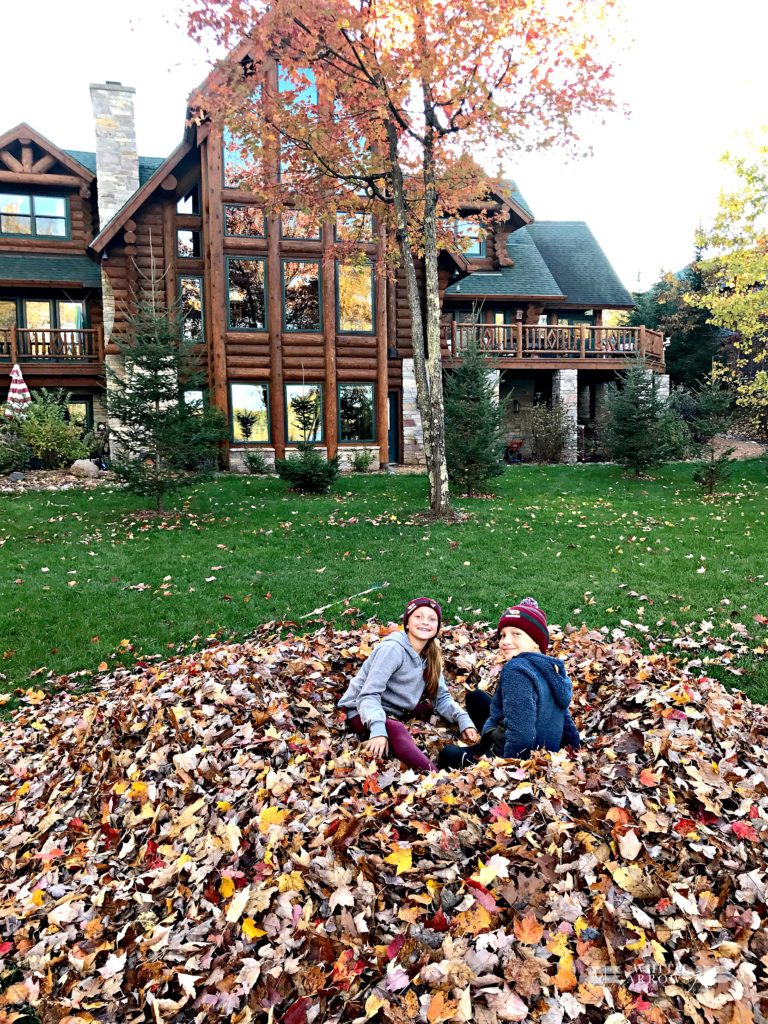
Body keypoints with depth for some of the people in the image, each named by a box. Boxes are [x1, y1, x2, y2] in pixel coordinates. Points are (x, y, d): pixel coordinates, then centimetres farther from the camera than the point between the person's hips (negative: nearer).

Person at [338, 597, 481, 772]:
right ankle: (435, 776, -55)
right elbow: (368, 696, -27)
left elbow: (442, 697, 1)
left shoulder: (432, 656, 2)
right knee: (395, 730, -37)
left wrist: (464, 720, -17)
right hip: (363, 712, -9)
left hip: (395, 712, 9)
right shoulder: (393, 649, -21)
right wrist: (378, 731, -43)